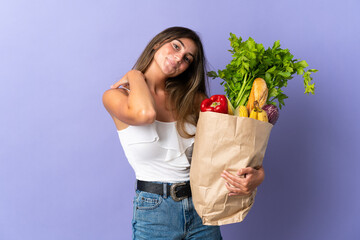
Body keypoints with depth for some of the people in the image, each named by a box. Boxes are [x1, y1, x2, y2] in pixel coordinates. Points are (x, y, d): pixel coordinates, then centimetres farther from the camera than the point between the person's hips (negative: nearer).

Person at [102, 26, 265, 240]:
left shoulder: (190, 98, 4)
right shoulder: (116, 95, -6)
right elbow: (145, 113, -29)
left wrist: (258, 174, -16)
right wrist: (135, 76, -10)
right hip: (153, 211, -3)